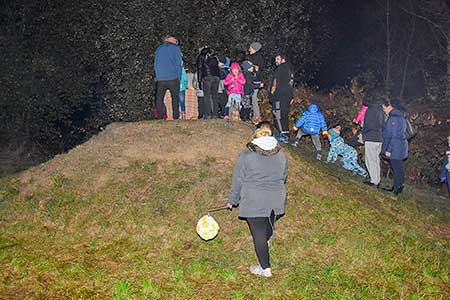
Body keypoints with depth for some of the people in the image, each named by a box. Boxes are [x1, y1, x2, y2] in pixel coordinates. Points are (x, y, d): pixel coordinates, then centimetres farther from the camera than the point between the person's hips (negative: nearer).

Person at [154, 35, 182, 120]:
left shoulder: (158, 49, 18)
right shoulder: (175, 48, 6)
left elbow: (156, 65, 16)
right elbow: (178, 64, 0)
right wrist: (179, 77, 4)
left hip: (161, 79, 3)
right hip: (173, 78, -3)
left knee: (159, 99, 4)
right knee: (175, 99, 1)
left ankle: (159, 118, -3)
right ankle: (176, 117, -5)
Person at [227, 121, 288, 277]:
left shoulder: (247, 156, -14)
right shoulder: (281, 155, 0)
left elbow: (237, 180, -6)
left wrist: (232, 200, 7)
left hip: (254, 203, -5)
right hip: (276, 202, 5)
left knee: (259, 235, 5)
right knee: (268, 228, 27)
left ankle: (265, 268, 14)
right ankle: (265, 243, 56)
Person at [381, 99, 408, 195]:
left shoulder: (394, 118, -19)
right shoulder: (400, 116, 12)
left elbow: (394, 136, -21)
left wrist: (389, 149, -18)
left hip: (395, 148, -10)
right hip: (401, 146, 10)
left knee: (397, 169, -2)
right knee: (398, 168, 16)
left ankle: (397, 189, 5)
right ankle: (398, 187, 24)